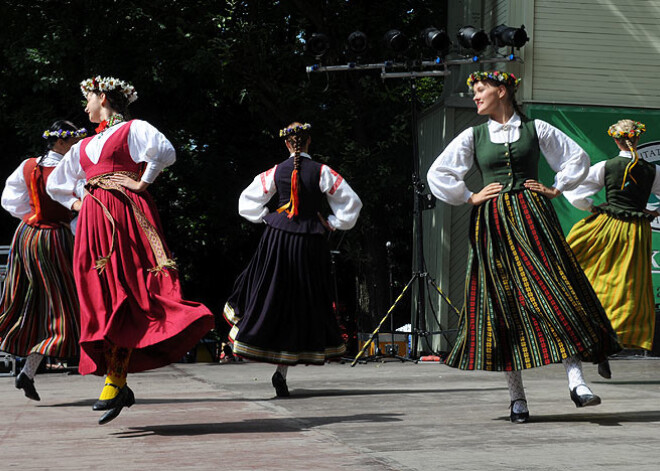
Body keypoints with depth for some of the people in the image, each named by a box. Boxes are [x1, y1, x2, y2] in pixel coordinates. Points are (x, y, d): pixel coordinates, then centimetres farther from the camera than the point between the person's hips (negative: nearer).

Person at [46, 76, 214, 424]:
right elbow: (55, 184, 36)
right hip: (93, 222, 7)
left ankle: (113, 382, -19)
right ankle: (120, 386, -1)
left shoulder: (132, 129, 7)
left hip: (126, 213, -6)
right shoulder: (84, 146, 26)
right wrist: (75, 204, 22)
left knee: (122, 296, -14)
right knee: (100, 300, -3)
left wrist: (143, 182, -7)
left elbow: (164, 152, -12)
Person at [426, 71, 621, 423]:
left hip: (533, 220, -1)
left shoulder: (536, 129, 8)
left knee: (556, 294, -12)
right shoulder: (473, 136, 11)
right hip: (493, 226, 1)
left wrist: (556, 189, 7)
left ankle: (576, 380, -14)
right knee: (503, 302, -2)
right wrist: (470, 197, 5)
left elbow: (577, 158, 16)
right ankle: (517, 397, 2)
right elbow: (437, 174, 11)